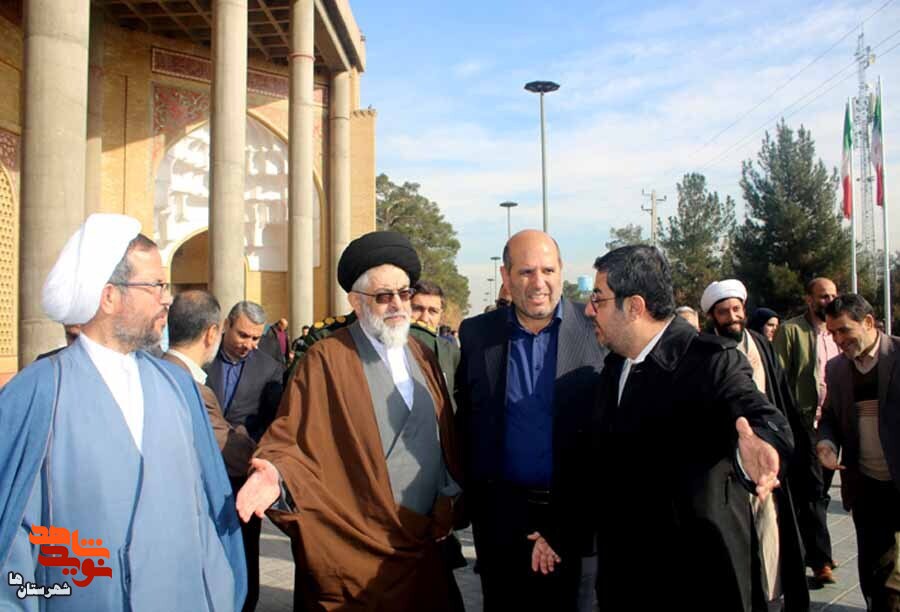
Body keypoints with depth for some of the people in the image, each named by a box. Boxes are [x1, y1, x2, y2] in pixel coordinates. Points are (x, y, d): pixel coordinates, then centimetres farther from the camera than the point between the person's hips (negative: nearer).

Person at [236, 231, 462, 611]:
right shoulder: (326, 359, -11)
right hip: (351, 550, -5)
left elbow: (443, 437, 12)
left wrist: (449, 501, 5)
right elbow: (292, 440, -13)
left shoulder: (422, 357, 7)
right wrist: (276, 476, -32)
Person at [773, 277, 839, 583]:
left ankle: (809, 545, 29)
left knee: (820, 490, 14)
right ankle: (820, 559, 7)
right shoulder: (790, 331, -5)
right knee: (813, 490, -2)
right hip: (805, 421, -6)